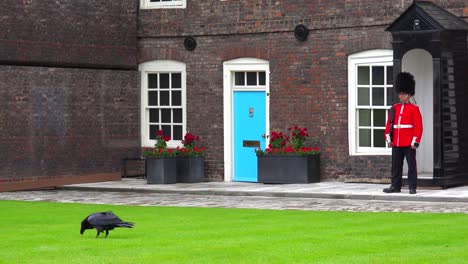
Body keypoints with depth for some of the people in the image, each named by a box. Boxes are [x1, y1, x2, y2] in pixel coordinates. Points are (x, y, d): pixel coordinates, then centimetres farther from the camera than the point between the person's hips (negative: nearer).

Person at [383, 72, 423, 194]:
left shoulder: (414, 109, -3)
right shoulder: (394, 108, 11)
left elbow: (418, 127, -7)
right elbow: (389, 124, 12)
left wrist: (415, 141, -13)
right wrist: (388, 138, 4)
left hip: (409, 143, -5)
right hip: (396, 143, 5)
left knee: (411, 165, -1)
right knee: (396, 166, 9)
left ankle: (412, 187, 3)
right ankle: (395, 186, 16)